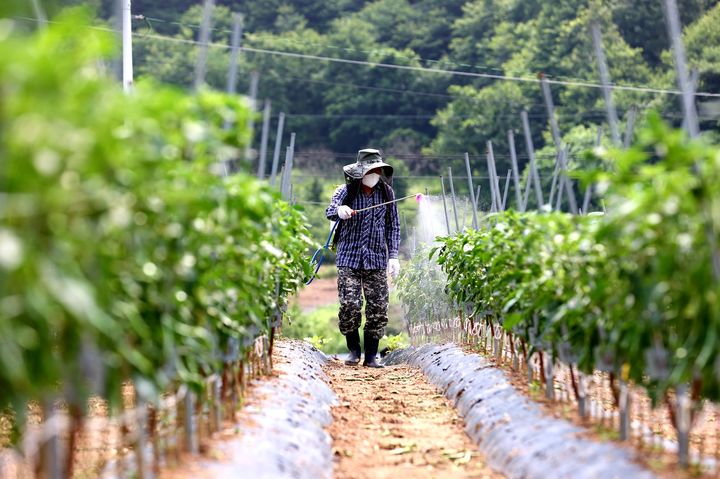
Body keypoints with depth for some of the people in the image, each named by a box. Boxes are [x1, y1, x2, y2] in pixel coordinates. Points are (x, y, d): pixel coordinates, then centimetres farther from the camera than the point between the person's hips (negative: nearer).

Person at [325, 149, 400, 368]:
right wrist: (340, 210, -39)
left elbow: (393, 226, 13)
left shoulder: (386, 193, 7)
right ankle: (354, 351, 9)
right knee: (349, 305, -11)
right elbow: (329, 211, -14)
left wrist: (393, 256, 6)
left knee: (378, 308, -2)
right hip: (349, 257, -2)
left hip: (377, 259, 2)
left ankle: (371, 356, 7)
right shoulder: (346, 191, 0)